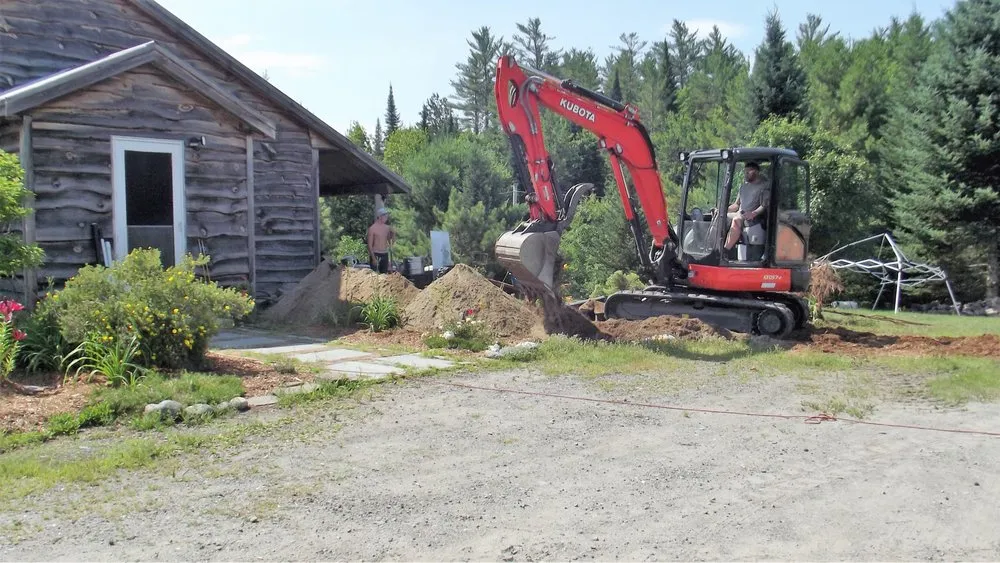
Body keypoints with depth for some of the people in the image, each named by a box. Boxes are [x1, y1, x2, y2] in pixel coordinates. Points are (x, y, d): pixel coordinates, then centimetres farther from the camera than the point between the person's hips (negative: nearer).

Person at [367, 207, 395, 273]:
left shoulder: (387, 228, 8)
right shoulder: (372, 228, -8)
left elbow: (390, 242, 18)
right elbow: (370, 245, -10)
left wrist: (393, 234, -1)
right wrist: (373, 258, -17)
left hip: (385, 255, 6)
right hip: (376, 255, -6)